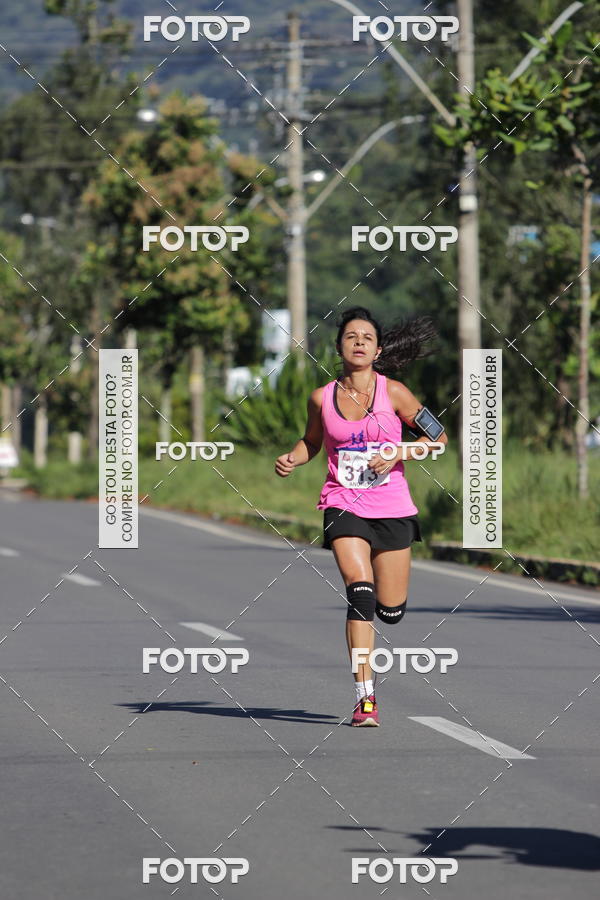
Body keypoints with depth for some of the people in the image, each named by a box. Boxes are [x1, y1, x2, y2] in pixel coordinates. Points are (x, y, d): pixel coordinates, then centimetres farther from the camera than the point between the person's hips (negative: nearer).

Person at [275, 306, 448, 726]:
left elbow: (439, 437, 3)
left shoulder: (394, 393, -3)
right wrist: (292, 459, 1)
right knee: (360, 589, -22)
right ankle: (365, 696, -22)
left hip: (392, 507, 1)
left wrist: (398, 455, -11)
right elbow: (311, 441, 21)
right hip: (343, 506, 0)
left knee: (391, 610, 3)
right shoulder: (322, 398, 2)